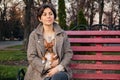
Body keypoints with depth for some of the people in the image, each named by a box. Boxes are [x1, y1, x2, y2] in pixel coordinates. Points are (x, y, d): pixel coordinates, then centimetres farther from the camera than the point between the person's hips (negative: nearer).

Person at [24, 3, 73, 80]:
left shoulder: (62, 34, 9)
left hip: (59, 71, 1)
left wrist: (59, 67, -11)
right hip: (40, 72, -1)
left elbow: (68, 53, 5)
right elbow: (31, 57, -1)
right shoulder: (34, 35, 6)